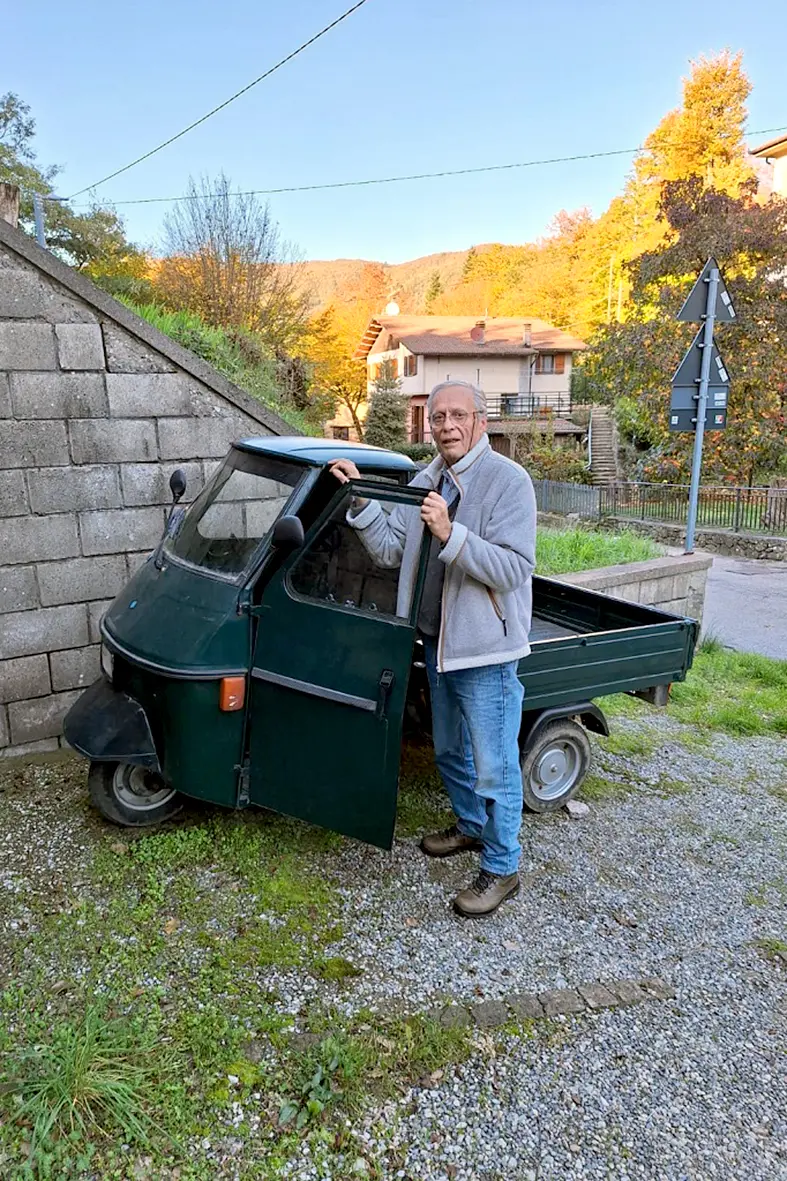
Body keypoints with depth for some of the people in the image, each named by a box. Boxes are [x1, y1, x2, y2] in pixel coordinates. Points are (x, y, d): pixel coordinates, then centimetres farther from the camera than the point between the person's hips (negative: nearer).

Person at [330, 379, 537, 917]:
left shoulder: (508, 480, -16)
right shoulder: (425, 482, 7)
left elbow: (515, 569, -24)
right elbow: (390, 551, 3)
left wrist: (451, 535, -33)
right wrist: (361, 500, -10)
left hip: (486, 649, -8)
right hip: (438, 641, 8)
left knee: (493, 767, 3)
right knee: (450, 751, 23)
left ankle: (501, 868, 20)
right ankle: (471, 826, 46)